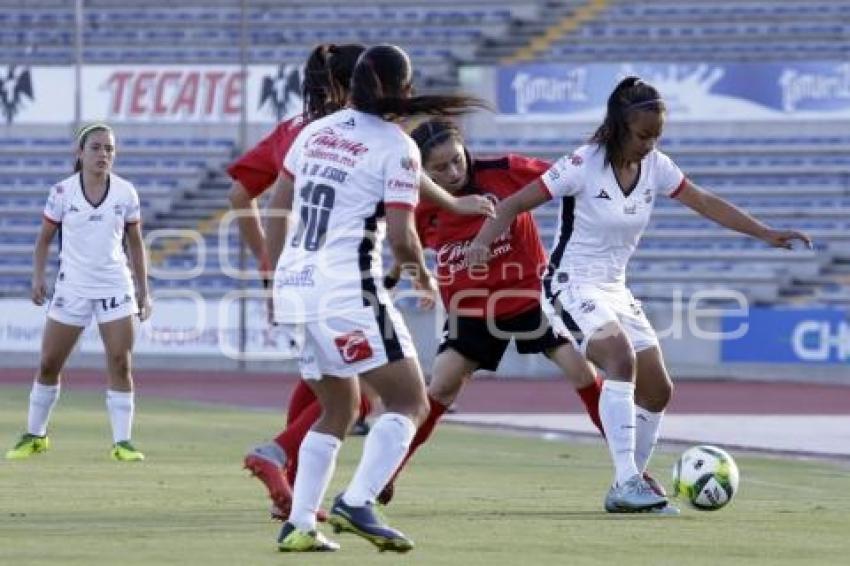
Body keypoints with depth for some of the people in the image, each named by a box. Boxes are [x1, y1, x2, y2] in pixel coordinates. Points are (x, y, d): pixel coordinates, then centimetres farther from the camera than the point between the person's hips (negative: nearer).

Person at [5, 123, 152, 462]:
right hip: (71, 289, 0)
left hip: (115, 287, 0)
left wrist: (143, 291, 6)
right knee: (48, 365, 4)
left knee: (120, 364, -9)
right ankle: (35, 435, 20)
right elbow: (44, 239, 5)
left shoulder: (126, 193, 0)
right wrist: (38, 277, -8)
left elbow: (135, 243, 9)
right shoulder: (62, 192, -4)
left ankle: (122, 441, -3)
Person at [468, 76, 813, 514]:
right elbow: (515, 204, -15)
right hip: (575, 284, -8)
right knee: (622, 357, -31)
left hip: (616, 290, 8)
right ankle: (626, 481, -34)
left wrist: (767, 234, 2)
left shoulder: (656, 167, 0)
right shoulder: (582, 166, -17)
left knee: (657, 390, 5)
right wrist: (482, 242, -31)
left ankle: (628, 489, 19)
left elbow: (707, 204, 7)